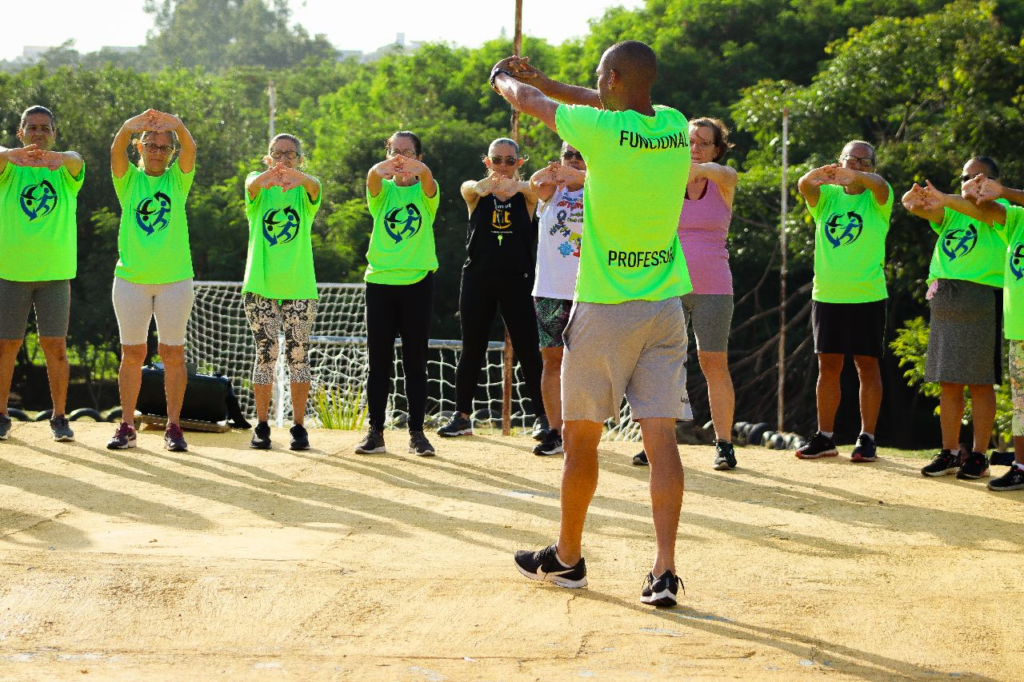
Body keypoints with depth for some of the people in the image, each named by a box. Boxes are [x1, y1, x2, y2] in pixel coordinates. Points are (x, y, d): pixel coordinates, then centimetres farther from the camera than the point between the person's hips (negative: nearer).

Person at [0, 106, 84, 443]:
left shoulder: (66, 172, 4)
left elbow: (76, 160, -21)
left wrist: (59, 158, -47)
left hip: (55, 272, 0)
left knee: (56, 346, 2)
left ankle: (59, 418, 12)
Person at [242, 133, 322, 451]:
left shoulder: (304, 191, 4)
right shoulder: (258, 186, 5)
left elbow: (314, 186, -20)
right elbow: (252, 184, -19)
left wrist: (294, 176, -45)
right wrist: (268, 174, -45)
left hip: (299, 286, 0)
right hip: (260, 285, 0)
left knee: (297, 355, 2)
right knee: (266, 354, 2)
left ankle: (298, 425, 10)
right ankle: (262, 425, 9)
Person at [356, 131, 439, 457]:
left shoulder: (424, 193, 4)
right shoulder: (382, 190, 6)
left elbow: (427, 178, -20)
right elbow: (373, 178, -18)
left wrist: (417, 168, -46)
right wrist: (381, 169, -44)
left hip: (418, 282, -1)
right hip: (380, 280, 1)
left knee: (415, 362, 2)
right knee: (378, 361, 3)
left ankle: (417, 433, 8)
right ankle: (375, 432, 8)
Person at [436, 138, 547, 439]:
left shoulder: (526, 194, 4)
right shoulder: (475, 192, 4)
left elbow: (535, 188, -21)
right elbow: (470, 188, -20)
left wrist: (515, 185, -47)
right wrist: (484, 186, -47)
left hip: (517, 281, -1)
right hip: (478, 279, 1)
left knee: (529, 351, -3)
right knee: (471, 350, 4)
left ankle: (542, 417, 5)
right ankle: (462, 416, 13)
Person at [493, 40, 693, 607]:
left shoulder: (602, 129, -14)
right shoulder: (676, 127, 2)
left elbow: (529, 101, 4)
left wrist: (502, 76, 27)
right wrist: (537, 75, 30)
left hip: (605, 309, -4)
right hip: (665, 307, 4)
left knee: (581, 437, 11)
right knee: (661, 437, 0)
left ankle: (567, 557, 24)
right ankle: (664, 570, -8)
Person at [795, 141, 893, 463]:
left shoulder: (876, 200, 1)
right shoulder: (827, 196, 8)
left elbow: (879, 184, -22)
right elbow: (804, 186, -13)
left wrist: (856, 176, -45)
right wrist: (816, 175, -38)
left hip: (867, 295, -3)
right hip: (827, 295, 3)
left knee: (867, 365, 0)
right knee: (828, 366, 7)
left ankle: (867, 438, 6)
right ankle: (825, 437, 14)